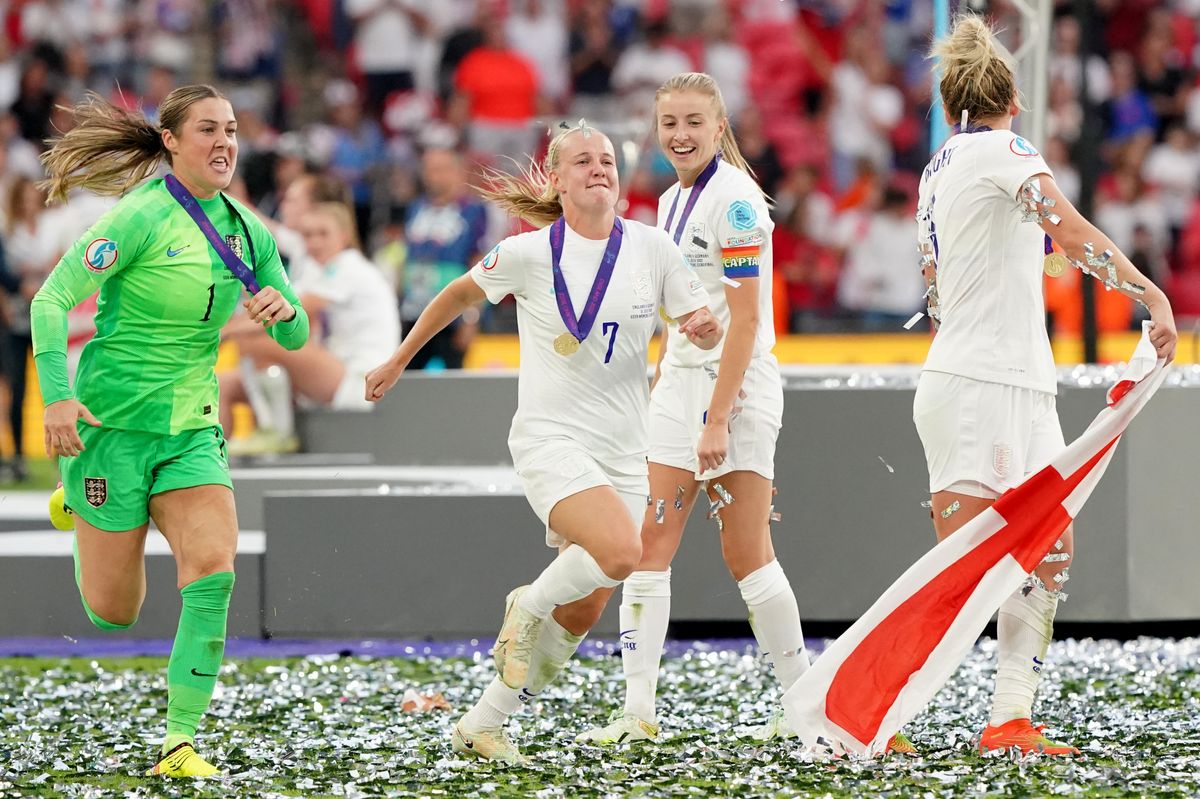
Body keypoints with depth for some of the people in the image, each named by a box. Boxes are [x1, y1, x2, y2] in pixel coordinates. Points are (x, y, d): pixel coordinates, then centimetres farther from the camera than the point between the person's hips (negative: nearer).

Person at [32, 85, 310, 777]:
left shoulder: (247, 230, 6)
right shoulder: (143, 217, -14)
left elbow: (295, 337, 12)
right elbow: (52, 300, -17)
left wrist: (284, 310, -12)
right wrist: (57, 394, -29)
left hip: (192, 428, 5)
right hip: (114, 422, -5)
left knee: (214, 572, -18)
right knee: (114, 614, 2)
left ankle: (180, 741, -11)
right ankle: (79, 505, 37)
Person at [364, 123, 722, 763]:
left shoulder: (650, 248, 1)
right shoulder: (529, 253, -6)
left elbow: (707, 333, 8)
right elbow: (460, 295, 11)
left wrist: (703, 324, -16)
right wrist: (399, 361, 18)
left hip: (623, 452, 4)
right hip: (551, 439, -4)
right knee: (621, 552, -30)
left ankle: (480, 725, 18)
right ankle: (527, 606, -1)